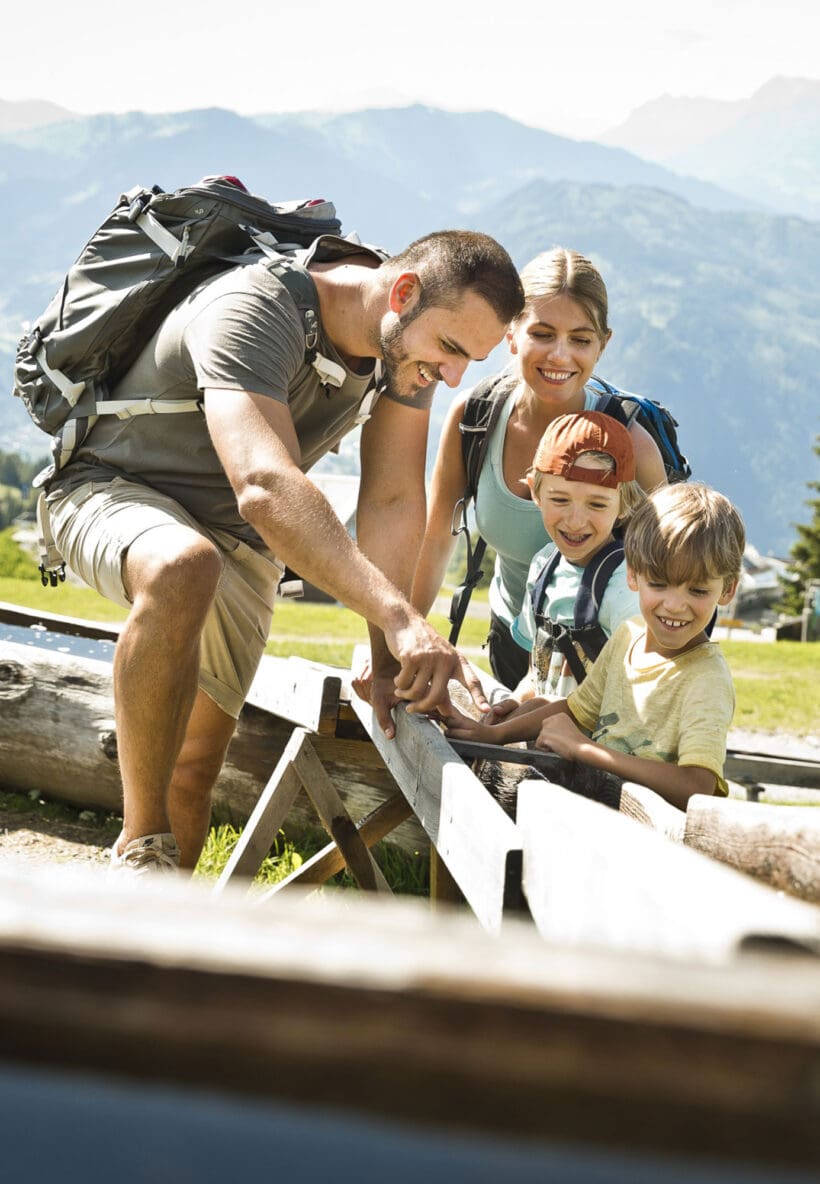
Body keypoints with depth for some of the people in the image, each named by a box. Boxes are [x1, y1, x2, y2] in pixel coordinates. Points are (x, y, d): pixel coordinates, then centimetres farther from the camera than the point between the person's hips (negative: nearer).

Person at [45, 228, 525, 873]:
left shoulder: (410, 339, -11)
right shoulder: (252, 311, -35)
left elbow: (395, 501, -11)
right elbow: (266, 488, -49)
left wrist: (388, 662, -19)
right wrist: (399, 616, -57)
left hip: (237, 535, 7)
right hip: (112, 490, -7)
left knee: (199, 758, 4)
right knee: (183, 570, -40)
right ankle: (142, 853, -30)